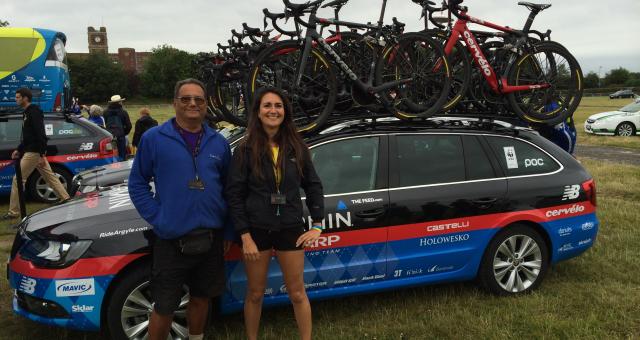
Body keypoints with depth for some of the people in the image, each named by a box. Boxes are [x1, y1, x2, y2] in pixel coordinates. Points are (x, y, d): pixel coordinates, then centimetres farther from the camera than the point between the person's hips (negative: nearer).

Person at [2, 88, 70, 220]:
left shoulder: (34, 112, -15)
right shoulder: (27, 113, 16)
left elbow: (40, 134, -21)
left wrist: (42, 155, -24)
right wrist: (18, 150, 20)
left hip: (34, 152, -10)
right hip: (31, 151, 10)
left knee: (18, 180, -5)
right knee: (50, 176, 11)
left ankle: (13, 212, 1)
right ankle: (65, 199, 15)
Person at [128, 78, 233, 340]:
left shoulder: (219, 143, 5)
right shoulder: (154, 138, -4)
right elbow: (137, 183, -1)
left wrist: (229, 231, 6)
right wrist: (158, 220, -10)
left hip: (211, 238, 4)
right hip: (171, 240, -3)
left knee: (201, 298, 19)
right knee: (164, 307, 6)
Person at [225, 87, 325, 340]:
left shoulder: (297, 148, 0)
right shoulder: (246, 150, -7)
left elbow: (313, 186, 6)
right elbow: (234, 195, -7)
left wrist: (317, 225, -2)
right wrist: (245, 236, -12)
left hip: (290, 229, 1)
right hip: (257, 230, -1)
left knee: (297, 293, 12)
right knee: (255, 293, 14)